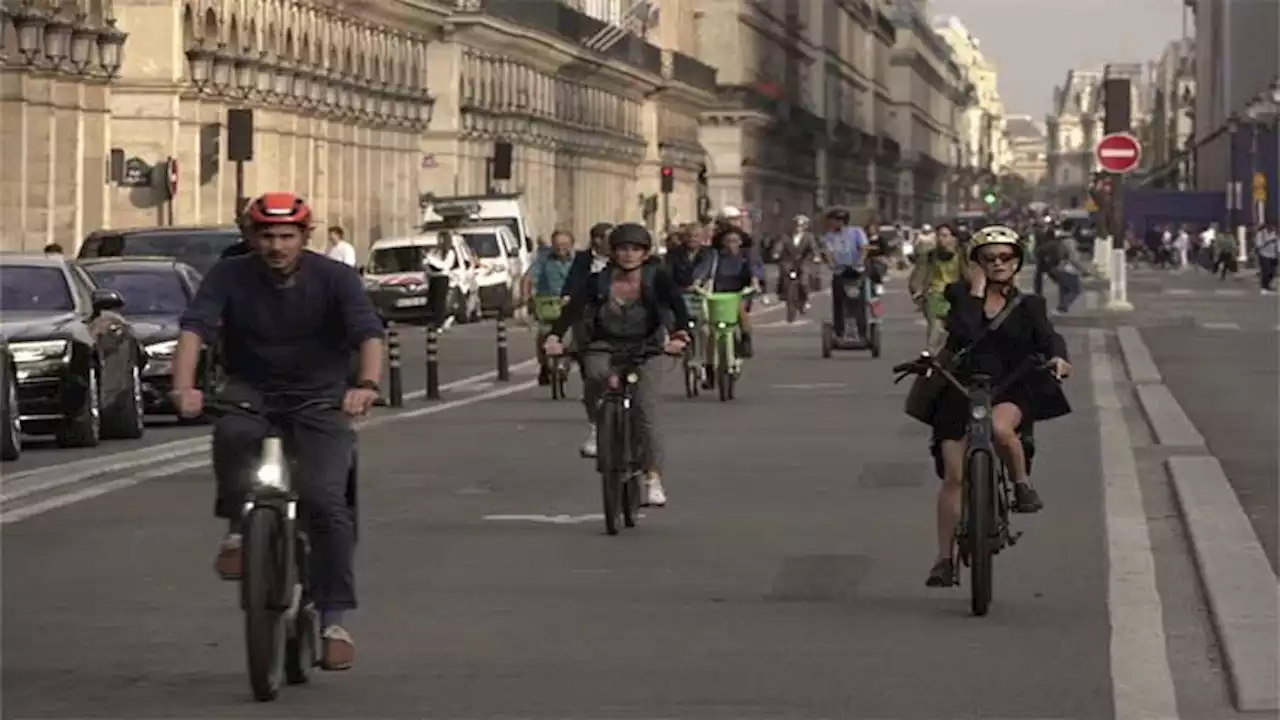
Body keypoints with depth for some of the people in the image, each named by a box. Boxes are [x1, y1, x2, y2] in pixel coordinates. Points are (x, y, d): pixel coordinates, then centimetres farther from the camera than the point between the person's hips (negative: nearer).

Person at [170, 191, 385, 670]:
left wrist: (367, 385, -43)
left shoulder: (333, 278, -10)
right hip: (252, 390, 1)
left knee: (325, 499, -17)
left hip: (321, 396, -1)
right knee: (232, 433, -35)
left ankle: (334, 619, -7)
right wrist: (184, 386, -39)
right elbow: (195, 329, -20)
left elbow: (369, 334, -22)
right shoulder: (230, 277, -7)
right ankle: (237, 531, -12)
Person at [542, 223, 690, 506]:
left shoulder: (656, 279, -12)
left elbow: (678, 306, -25)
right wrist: (554, 337, -41)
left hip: (643, 348, 0)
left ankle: (653, 479, -5)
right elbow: (573, 307, -23)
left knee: (646, 413, -10)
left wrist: (680, 334, -47)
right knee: (596, 375, -34)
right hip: (603, 346, 0)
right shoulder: (599, 281, -12)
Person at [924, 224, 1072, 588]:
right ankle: (944, 559, 4)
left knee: (999, 426, -36)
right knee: (954, 476, -5)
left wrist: (1057, 356, -28)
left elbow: (1047, 336, -8)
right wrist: (976, 292, -11)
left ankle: (1022, 484, -8)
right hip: (961, 389, 1)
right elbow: (964, 333, -13)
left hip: (1011, 392, -1)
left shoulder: (1028, 306, 8)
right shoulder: (959, 295, 4)